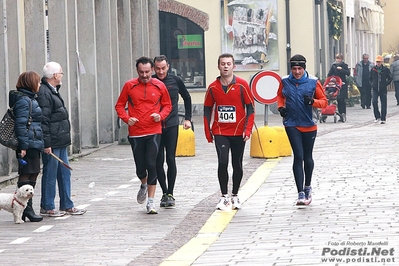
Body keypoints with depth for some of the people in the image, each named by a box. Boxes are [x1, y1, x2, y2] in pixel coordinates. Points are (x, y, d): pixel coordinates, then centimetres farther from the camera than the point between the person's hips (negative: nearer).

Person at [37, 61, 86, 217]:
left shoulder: (53, 91, 17)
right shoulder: (44, 93, -16)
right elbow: (43, 121, -20)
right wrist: (46, 143, -22)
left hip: (61, 142, 10)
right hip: (52, 143, -10)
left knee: (64, 173, 13)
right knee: (50, 174, -3)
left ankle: (67, 205, 19)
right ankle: (47, 208, 5)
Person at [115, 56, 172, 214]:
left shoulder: (159, 86, 2)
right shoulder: (129, 86, 2)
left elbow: (167, 105, 12)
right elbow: (119, 105, 7)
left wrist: (161, 115, -8)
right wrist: (126, 118, -10)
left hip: (154, 132, -1)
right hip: (135, 133, 1)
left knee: (151, 165, -10)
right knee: (140, 168, 7)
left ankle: (151, 202, -3)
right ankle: (144, 185, 42)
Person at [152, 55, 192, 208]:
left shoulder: (175, 81, 1)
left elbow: (187, 98, 17)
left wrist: (187, 118, 14)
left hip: (172, 126, 0)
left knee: (171, 160, -4)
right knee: (158, 161, 1)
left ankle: (170, 194, 4)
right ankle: (164, 193, 13)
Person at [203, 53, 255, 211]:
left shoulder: (242, 85, -4)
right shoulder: (213, 88, 2)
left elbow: (250, 108, -1)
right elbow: (207, 110, 10)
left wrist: (248, 129, -10)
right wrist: (208, 131, 4)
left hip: (238, 133, 0)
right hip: (220, 132, 0)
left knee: (237, 165, 8)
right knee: (222, 163, -13)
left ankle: (235, 196, 21)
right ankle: (224, 196, -4)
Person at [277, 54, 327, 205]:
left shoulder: (313, 82, -6)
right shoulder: (285, 81, -2)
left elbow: (324, 101, -1)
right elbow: (280, 95, 18)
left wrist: (312, 101, -20)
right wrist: (280, 107, 0)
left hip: (309, 125, 1)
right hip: (292, 124, -1)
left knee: (307, 157, 13)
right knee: (298, 156, -10)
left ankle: (307, 187, 35)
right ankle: (301, 193, -10)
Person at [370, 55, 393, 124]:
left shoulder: (386, 69, -4)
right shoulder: (373, 69, 3)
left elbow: (390, 78, 5)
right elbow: (370, 78, 18)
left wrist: (386, 84, -4)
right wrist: (372, 84, 5)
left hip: (383, 89, -1)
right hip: (375, 89, 1)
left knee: (383, 104, 2)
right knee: (374, 102, -15)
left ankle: (383, 118, 10)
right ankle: (377, 117, -1)